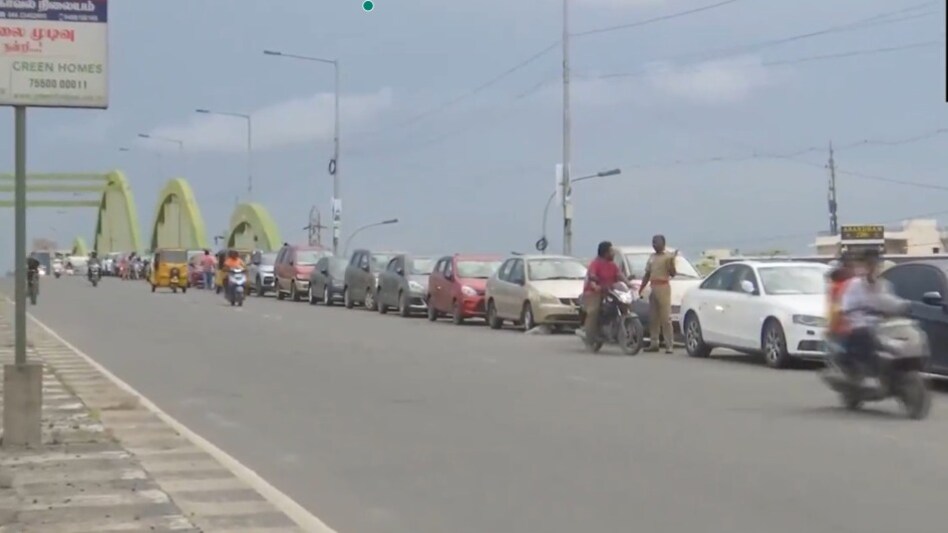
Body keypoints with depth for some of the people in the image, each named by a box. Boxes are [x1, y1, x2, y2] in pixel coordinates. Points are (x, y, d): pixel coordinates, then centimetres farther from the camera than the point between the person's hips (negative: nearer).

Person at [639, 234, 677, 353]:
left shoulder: (668, 256, -3)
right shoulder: (652, 257, 17)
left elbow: (672, 273, -8)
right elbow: (647, 275, 22)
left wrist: (672, 261, -23)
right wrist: (641, 289, 17)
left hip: (663, 288, -7)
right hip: (653, 288, 7)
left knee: (666, 317, -11)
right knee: (653, 317, 8)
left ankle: (669, 345, -13)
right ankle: (654, 343, 13)